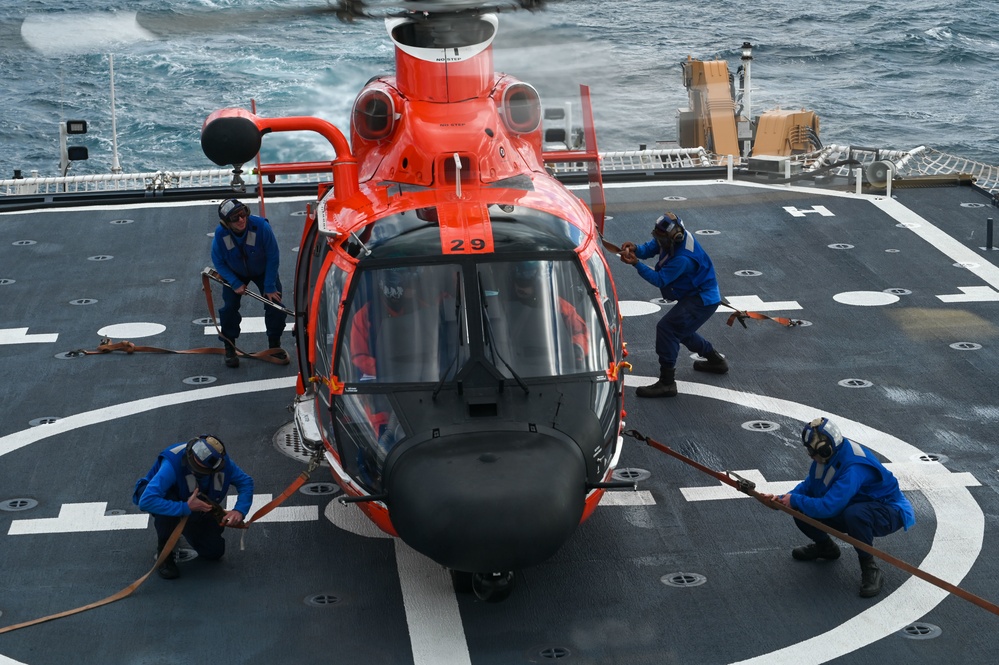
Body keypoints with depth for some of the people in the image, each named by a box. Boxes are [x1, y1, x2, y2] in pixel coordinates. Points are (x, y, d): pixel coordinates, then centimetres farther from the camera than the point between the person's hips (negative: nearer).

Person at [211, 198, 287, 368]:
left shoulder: (261, 226, -36)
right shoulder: (220, 234, -30)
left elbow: (273, 258, -23)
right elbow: (218, 262, -11)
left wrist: (270, 287, -20)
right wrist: (235, 284, -20)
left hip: (263, 271, -1)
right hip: (235, 273, 1)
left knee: (274, 304, -5)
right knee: (229, 307, -7)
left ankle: (275, 345, 16)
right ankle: (229, 349, 10)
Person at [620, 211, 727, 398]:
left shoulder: (683, 259, -33)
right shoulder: (673, 236, -7)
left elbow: (659, 280, -26)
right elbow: (650, 248, -3)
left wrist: (636, 263, -31)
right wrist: (635, 249, -24)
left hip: (702, 300, -11)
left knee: (666, 328, -19)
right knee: (681, 331, 26)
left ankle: (667, 382, -17)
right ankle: (715, 360, 45)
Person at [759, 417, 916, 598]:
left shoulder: (853, 466, -35)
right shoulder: (826, 456, -8)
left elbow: (828, 507, -37)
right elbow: (808, 486, 4)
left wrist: (795, 500, -23)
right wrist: (781, 499, -12)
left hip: (889, 511, -8)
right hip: (854, 505, 8)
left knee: (854, 514, -42)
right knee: (801, 512, -5)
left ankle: (870, 569, -21)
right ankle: (825, 547, 26)